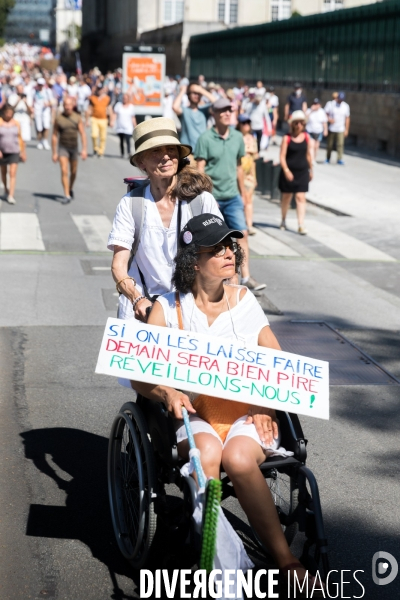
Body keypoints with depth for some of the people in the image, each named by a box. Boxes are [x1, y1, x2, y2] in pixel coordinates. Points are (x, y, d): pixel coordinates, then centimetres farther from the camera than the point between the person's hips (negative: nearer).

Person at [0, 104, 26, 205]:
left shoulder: (16, 123, 1)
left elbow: (20, 138, 7)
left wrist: (23, 152, 9)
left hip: (14, 152, 0)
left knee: (13, 173, -10)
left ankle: (11, 196, -14)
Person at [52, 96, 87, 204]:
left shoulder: (77, 118, -2)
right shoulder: (58, 118, -5)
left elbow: (83, 134, -2)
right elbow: (54, 136, 0)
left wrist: (84, 149, -13)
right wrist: (54, 153, -1)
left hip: (74, 147, 2)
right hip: (63, 148, -2)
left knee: (73, 172, 14)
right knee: (64, 171, -15)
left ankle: (70, 189, 40)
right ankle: (67, 195, -16)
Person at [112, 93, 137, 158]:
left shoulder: (131, 107, 7)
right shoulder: (118, 105, 5)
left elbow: (133, 118, 10)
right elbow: (114, 114, -1)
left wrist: (135, 127, 9)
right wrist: (113, 121, -15)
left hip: (128, 127, -1)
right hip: (120, 127, 1)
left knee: (127, 140, -17)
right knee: (121, 140, 6)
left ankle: (129, 153, -23)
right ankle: (122, 153, 14)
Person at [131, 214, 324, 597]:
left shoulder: (244, 301, 13)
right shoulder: (168, 308, 7)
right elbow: (139, 374, 2)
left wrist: (267, 402, -5)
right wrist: (167, 393, -20)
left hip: (246, 412, 1)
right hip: (194, 412, 0)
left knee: (237, 458, -32)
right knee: (207, 454, -35)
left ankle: (284, 561, -23)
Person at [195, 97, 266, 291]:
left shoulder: (237, 137, 6)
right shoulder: (205, 139, -9)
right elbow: (200, 170, -11)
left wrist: (243, 194, 15)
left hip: (232, 197, 4)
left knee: (242, 234, -5)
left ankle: (246, 277, -5)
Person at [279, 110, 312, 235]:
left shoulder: (306, 137, 3)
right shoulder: (287, 138, -7)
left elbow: (308, 154, 13)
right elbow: (282, 156, -10)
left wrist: (310, 170, 16)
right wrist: (286, 170, -22)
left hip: (302, 172, 2)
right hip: (289, 172, -2)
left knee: (301, 197, -4)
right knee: (286, 196, 12)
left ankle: (301, 225, -8)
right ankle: (283, 220, 31)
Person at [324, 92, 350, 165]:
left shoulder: (346, 106, 7)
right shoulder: (330, 104, 1)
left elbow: (347, 118, 10)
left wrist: (346, 129, 6)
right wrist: (329, 119, -18)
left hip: (341, 129, 0)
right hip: (331, 129, 0)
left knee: (340, 144, -12)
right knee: (330, 144, 5)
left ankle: (340, 159, -12)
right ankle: (328, 159, 17)